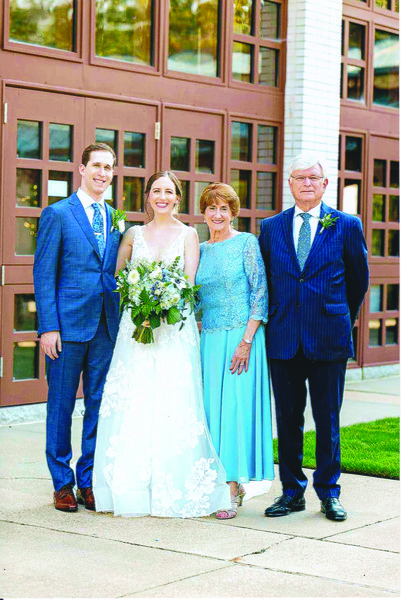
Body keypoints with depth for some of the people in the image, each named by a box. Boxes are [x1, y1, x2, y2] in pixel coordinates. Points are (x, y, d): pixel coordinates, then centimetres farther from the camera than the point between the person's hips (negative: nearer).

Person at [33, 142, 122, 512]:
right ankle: (63, 483, 14)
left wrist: (122, 322, 5)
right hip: (69, 324, -4)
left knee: (99, 405, 7)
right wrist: (48, 327, -11)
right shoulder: (58, 214, -1)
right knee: (62, 405, 3)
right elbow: (44, 274, -4)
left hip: (108, 326, 4)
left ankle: (89, 481, 17)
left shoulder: (116, 219, 13)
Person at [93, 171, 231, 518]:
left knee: (174, 405, -6)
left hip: (175, 329, -2)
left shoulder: (188, 235, 7)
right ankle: (131, 486, 4)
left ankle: (173, 487, 1)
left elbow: (189, 281, -2)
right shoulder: (133, 234, 13)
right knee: (131, 406, -3)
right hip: (136, 325, 2)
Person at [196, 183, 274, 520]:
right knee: (211, 407, 3)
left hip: (241, 337, -5)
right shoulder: (200, 250, 13)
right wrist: (196, 337, 6)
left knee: (236, 407, -6)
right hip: (209, 339, 5)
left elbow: (260, 293, -7)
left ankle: (233, 490, -3)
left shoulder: (247, 243, -2)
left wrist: (246, 341, -14)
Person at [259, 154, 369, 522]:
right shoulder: (270, 228, 8)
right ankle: (292, 491, 17)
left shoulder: (347, 226, 3)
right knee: (287, 418, 7)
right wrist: (275, 320, 12)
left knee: (328, 419, 4)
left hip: (329, 339, -2)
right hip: (284, 339, 2)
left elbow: (359, 280, 11)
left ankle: (329, 493, 15)